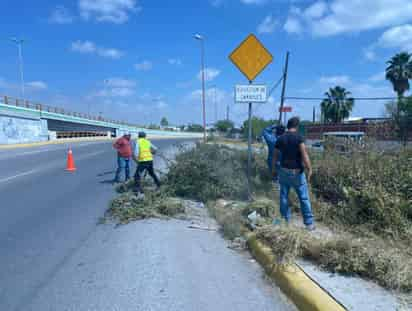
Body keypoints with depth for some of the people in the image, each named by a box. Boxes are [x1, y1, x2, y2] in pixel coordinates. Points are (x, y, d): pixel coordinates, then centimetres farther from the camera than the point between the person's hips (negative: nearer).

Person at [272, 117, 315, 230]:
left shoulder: (280, 138, 3)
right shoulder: (298, 137, -11)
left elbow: (275, 155, 9)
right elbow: (304, 154, -19)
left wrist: (274, 169, 21)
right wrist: (309, 169, -12)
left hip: (284, 171, 4)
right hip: (297, 172, -4)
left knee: (284, 196, 13)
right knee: (304, 198, 4)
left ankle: (286, 221, 21)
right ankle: (309, 223, 10)